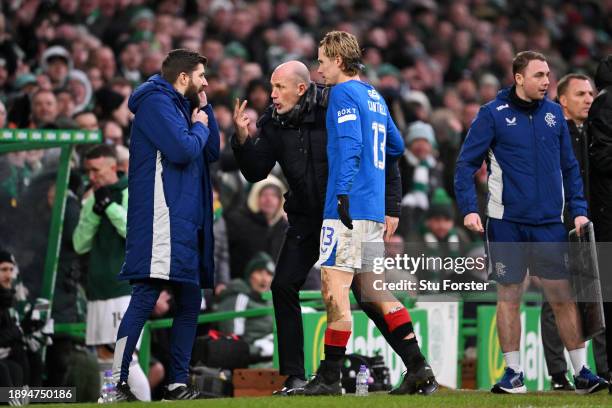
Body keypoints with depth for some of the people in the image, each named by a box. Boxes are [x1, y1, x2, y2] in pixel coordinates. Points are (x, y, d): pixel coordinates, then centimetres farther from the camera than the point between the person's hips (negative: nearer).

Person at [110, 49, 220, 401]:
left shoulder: (181, 107, 23)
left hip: (186, 221, 10)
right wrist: (199, 126, 0)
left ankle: (179, 383, 13)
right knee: (147, 296, -15)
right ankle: (117, 382, -18)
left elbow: (212, 153, 21)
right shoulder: (157, 103, -7)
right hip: (162, 218, -10)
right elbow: (182, 150, -19)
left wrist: (205, 109, 13)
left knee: (190, 302, 10)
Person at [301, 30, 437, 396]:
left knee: (334, 289, -8)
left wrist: (343, 192, -23)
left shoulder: (344, 93, -7)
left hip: (349, 207, -9)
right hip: (374, 208, 9)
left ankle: (329, 378, -8)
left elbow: (349, 144, -18)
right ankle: (419, 369, 7)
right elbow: (396, 146, 29)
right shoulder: (375, 96, 20)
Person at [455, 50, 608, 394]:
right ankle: (514, 373, 12)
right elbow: (467, 164, -4)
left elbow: (569, 166, 14)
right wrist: (469, 209, -15)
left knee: (564, 297, 1)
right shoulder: (493, 115, -3)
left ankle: (582, 372, 7)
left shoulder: (554, 113, 8)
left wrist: (578, 210, 6)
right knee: (509, 297, 4)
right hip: (507, 222, -2)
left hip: (550, 224, 2)